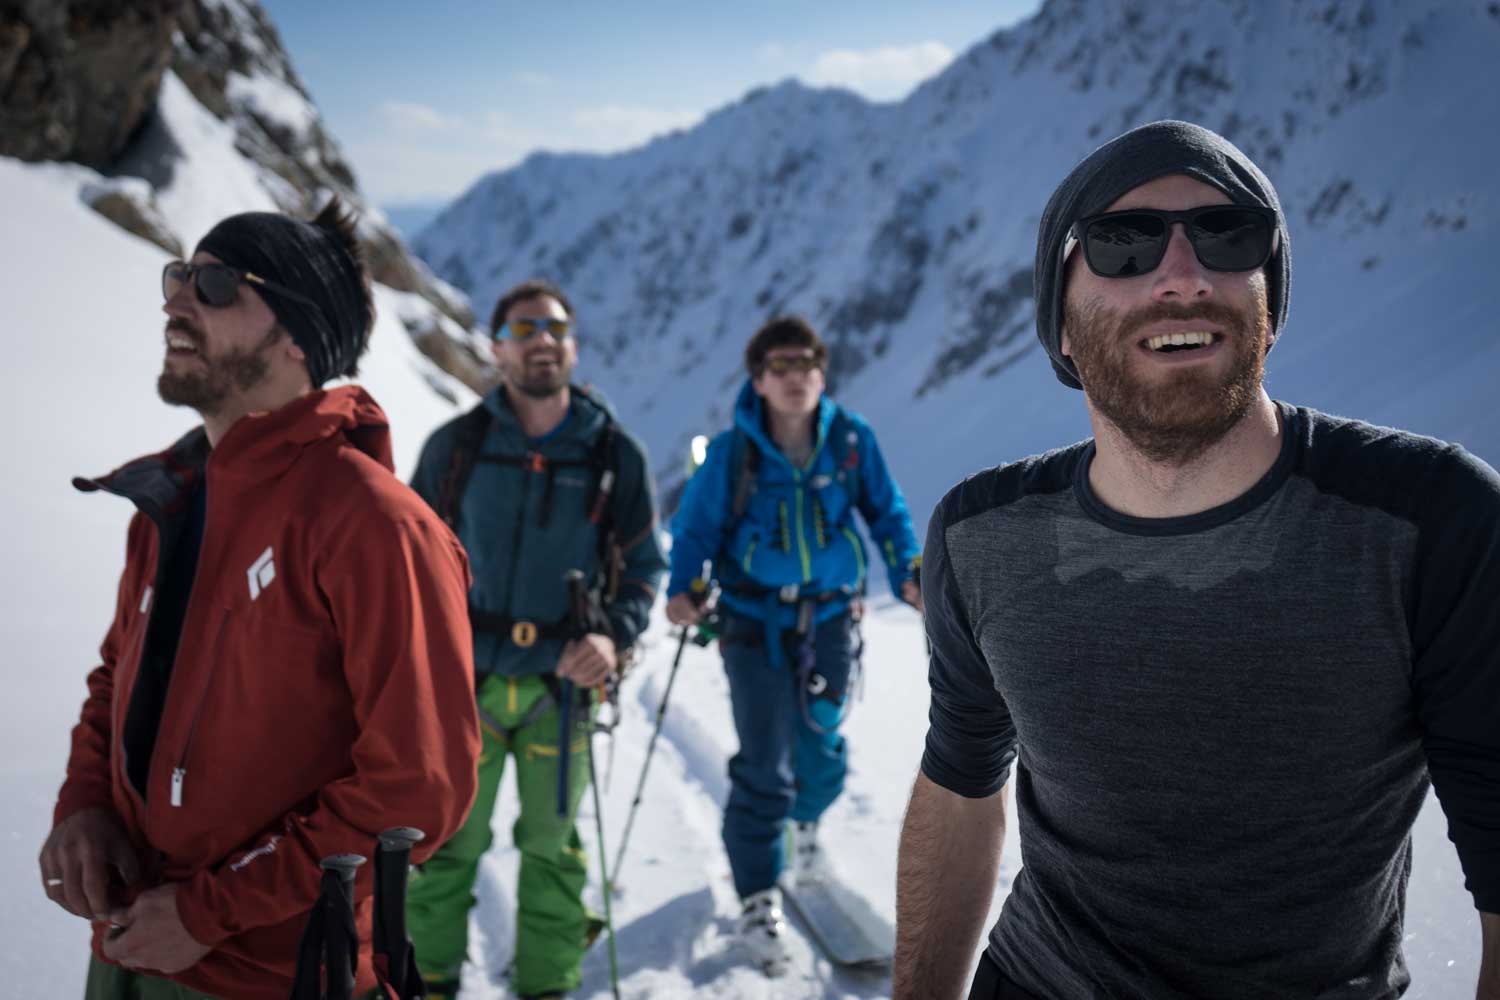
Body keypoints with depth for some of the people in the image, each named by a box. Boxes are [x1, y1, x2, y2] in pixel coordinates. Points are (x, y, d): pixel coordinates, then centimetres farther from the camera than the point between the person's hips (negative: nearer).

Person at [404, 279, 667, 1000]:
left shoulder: (616, 454, -1)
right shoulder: (455, 445, 0)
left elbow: (643, 565, 4)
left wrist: (614, 635, -13)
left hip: (564, 682, 0)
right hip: (465, 676, 0)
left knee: (552, 845, 12)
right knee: (449, 841, 7)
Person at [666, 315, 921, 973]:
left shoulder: (851, 439, -5)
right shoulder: (732, 452, -10)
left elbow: (886, 511, 4)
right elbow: (694, 529, -4)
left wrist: (906, 573, -9)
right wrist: (684, 588, -20)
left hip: (829, 616, 2)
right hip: (756, 621, -2)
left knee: (820, 749, 13)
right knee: (764, 764, -5)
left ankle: (805, 821, 49)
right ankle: (759, 900, 10)